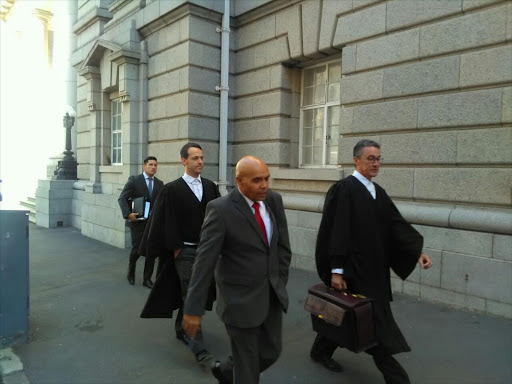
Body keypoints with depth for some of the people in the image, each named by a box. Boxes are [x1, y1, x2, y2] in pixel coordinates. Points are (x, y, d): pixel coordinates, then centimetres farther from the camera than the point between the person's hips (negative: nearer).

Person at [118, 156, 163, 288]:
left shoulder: (160, 183, 8)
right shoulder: (134, 180, -3)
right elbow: (122, 198, -7)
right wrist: (128, 214, -19)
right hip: (138, 221, -3)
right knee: (137, 249, 0)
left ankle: (147, 279, 17)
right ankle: (131, 273, 29)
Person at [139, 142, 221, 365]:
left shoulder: (210, 187, 4)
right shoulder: (172, 190, -10)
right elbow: (167, 222, -8)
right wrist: (176, 249, -8)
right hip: (185, 252, -5)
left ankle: (181, 330, 39)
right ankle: (198, 347, 3)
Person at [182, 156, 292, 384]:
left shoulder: (274, 200, -1)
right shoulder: (221, 209, -19)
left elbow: (283, 245, 8)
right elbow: (204, 261, -20)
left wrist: (280, 282, 6)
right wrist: (193, 309, -19)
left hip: (272, 295, 6)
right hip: (241, 299, -6)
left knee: (271, 353, 20)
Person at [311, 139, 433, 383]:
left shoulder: (378, 192, 10)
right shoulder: (343, 189, -14)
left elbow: (396, 225, 3)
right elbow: (336, 231, -18)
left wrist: (418, 251, -10)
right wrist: (336, 270, -19)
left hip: (373, 269, 9)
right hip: (353, 269, -8)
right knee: (374, 323, 1)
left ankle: (321, 351, 39)